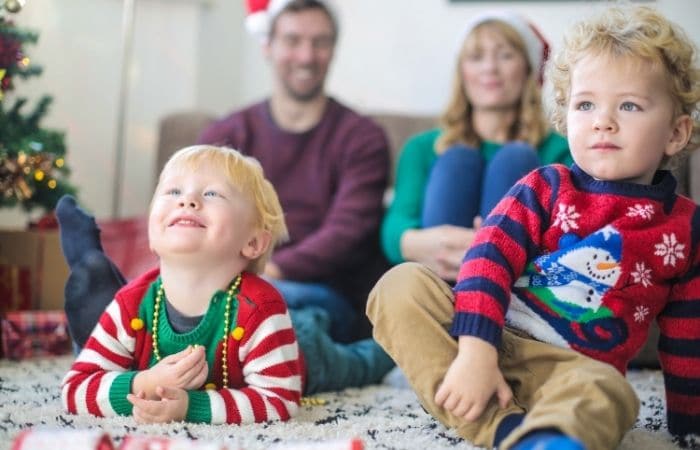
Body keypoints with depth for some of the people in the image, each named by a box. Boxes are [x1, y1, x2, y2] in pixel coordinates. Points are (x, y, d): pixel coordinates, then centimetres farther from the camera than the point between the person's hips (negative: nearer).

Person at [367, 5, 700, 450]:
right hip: (486, 336, 2)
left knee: (604, 395, -37)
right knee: (402, 285, -24)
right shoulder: (546, 188, 2)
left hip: (576, 365, -1)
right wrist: (475, 352, -28)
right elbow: (489, 257, -12)